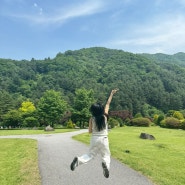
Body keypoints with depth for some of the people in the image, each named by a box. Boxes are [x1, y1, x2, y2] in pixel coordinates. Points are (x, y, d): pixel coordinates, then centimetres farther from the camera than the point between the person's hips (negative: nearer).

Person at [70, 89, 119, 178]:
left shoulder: (92, 119, -8)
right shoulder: (104, 116, -9)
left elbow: (90, 131, -2)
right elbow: (108, 104, 0)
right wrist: (112, 93, 8)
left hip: (94, 139, 1)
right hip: (104, 139, -1)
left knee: (90, 154, 14)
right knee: (106, 155, 11)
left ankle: (79, 160, -11)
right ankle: (105, 164, -21)